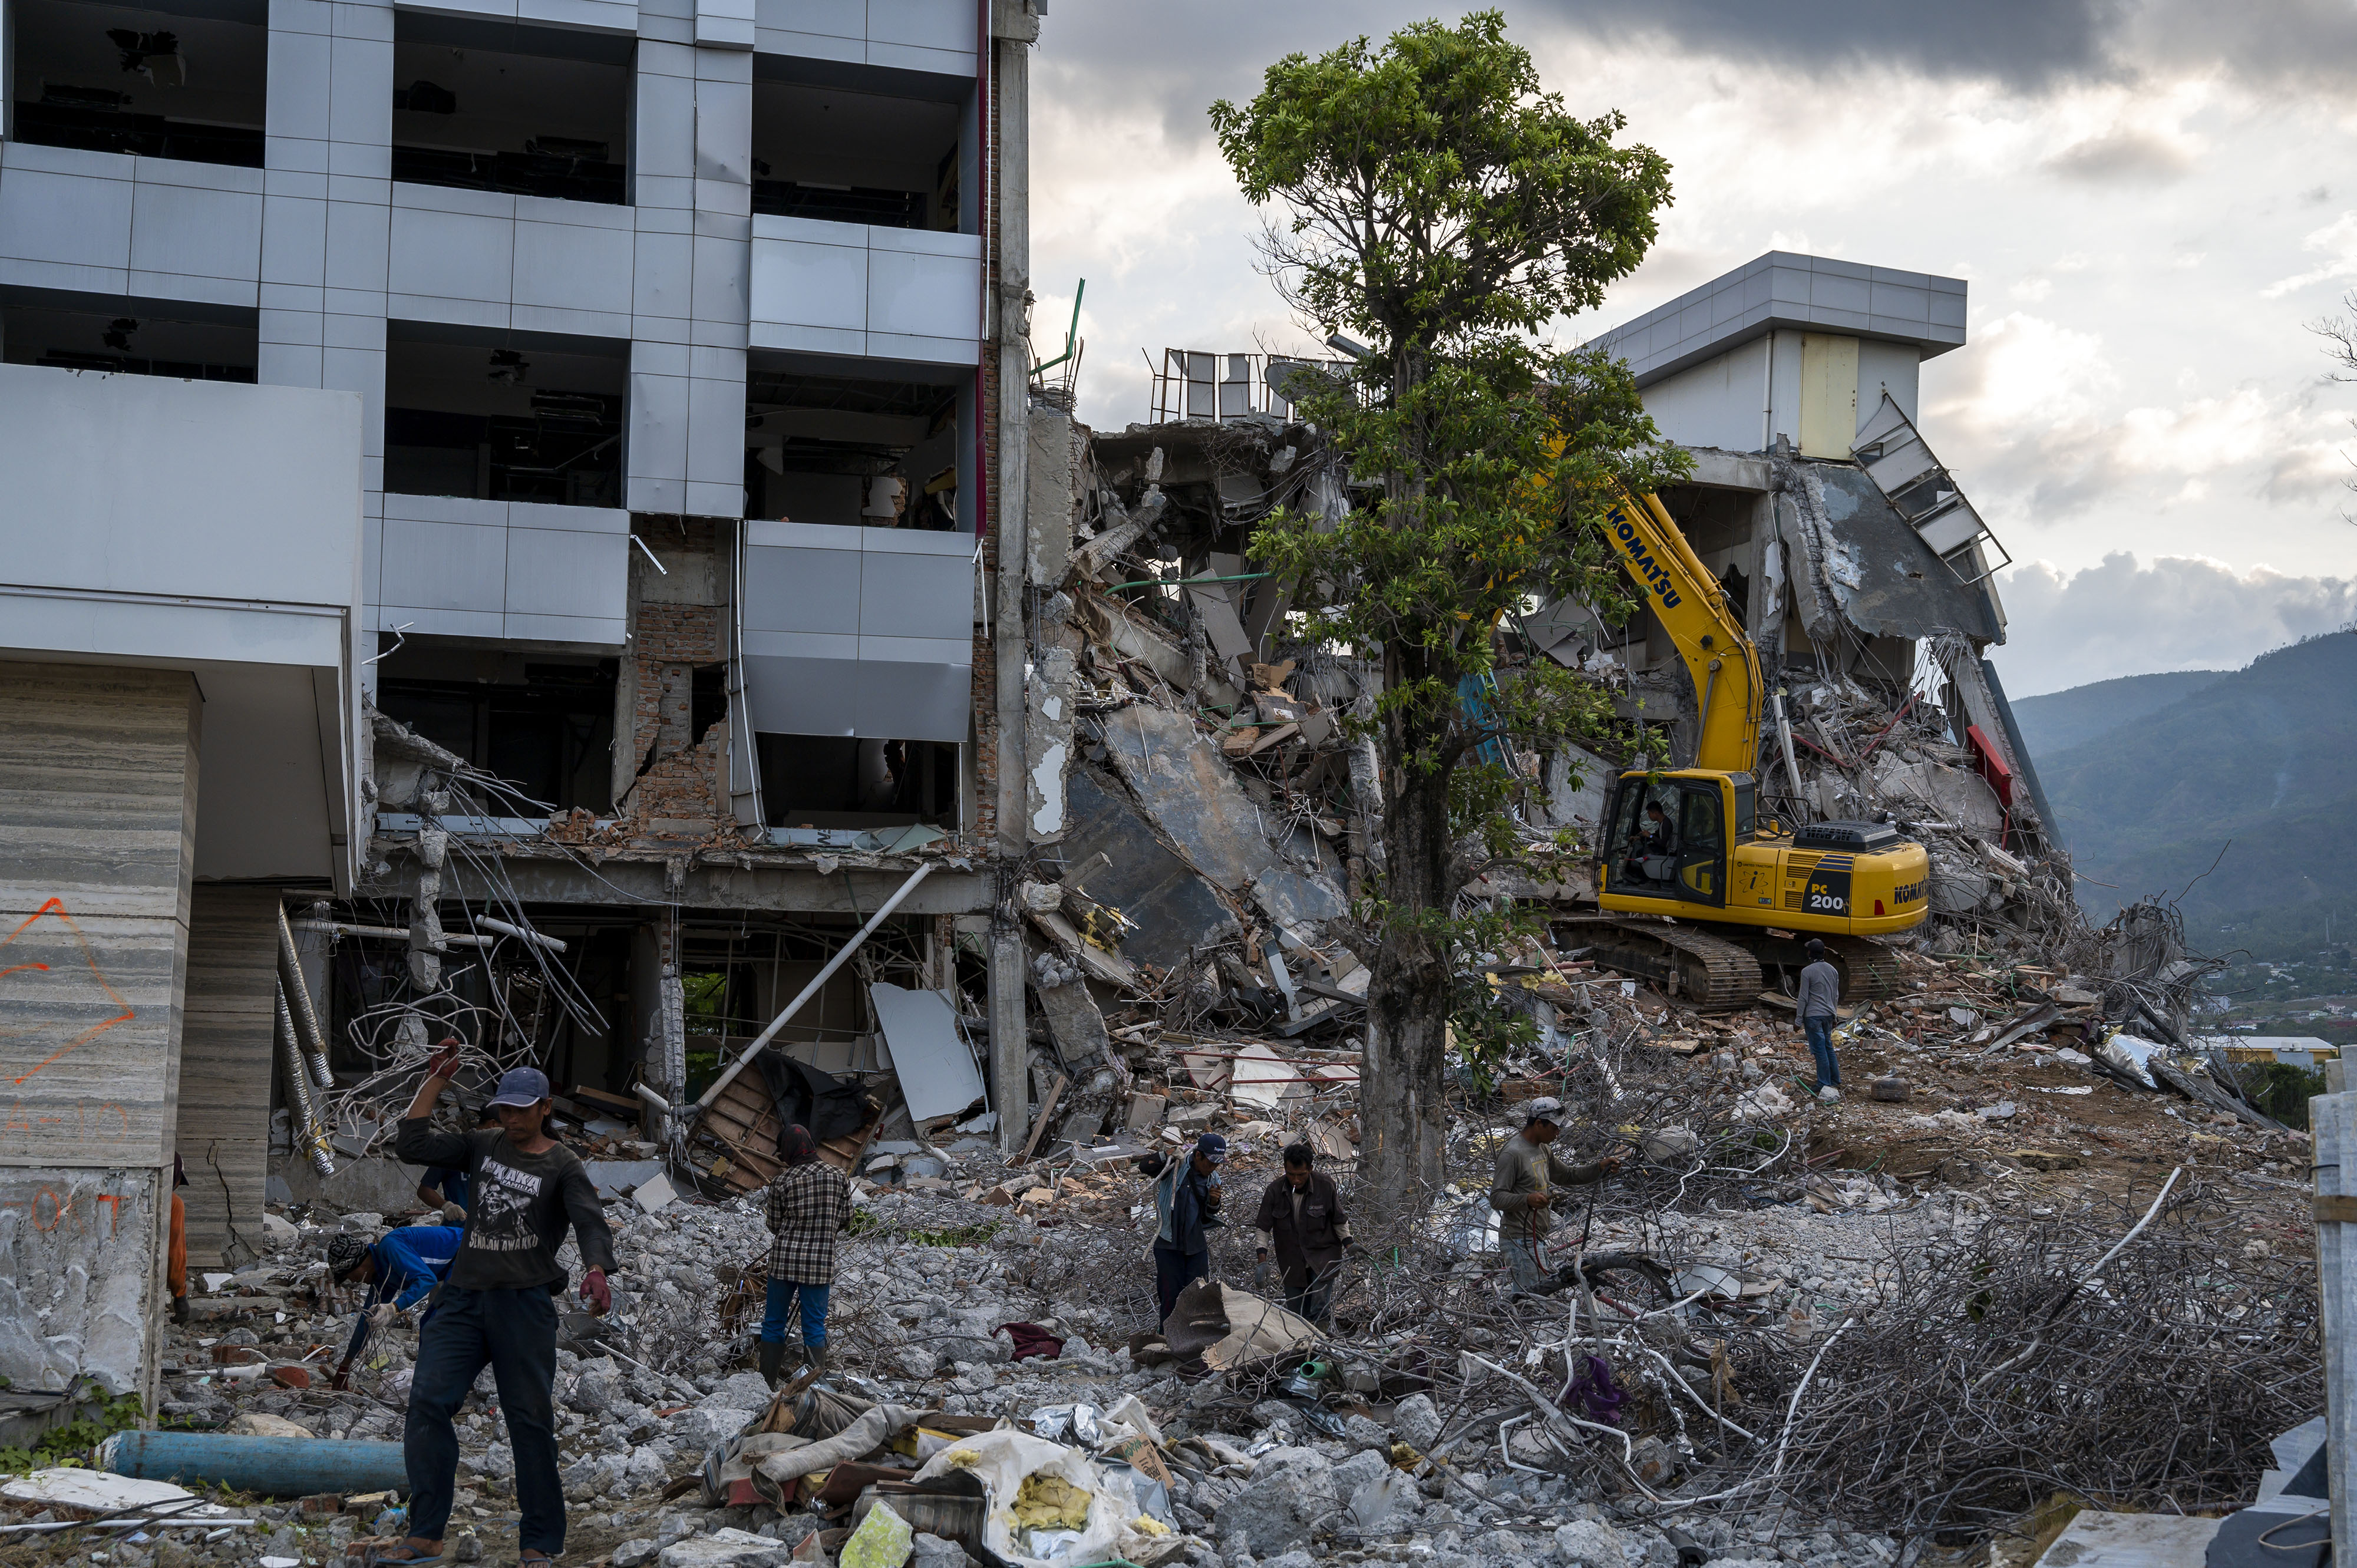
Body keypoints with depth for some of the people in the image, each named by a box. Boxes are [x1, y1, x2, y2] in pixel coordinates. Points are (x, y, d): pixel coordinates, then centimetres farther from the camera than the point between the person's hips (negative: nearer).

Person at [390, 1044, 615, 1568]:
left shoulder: (563, 1166, 0)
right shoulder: (482, 1146, 13)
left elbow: (591, 1223, -15)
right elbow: (412, 1147, 4)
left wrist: (597, 1272, -35)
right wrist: (435, 1080, 1)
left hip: (524, 1303, -4)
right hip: (464, 1298, 4)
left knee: (530, 1419, -1)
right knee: (427, 1402, -9)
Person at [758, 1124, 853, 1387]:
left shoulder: (782, 1181, -9)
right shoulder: (837, 1177, -2)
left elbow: (775, 1226, 1)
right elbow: (845, 1222, 6)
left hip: (784, 1259, -1)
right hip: (821, 1262, 1)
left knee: (774, 1323, 13)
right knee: (815, 1326, 8)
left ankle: (768, 1383, 16)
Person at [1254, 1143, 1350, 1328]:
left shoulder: (1325, 1186, -11)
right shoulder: (1275, 1191, -8)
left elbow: (1339, 1221, 2)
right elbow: (1263, 1227, -2)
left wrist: (1349, 1245, -7)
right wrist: (1262, 1259, -10)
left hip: (1323, 1256, -2)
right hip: (1292, 1262, 3)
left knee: (1320, 1307, -20)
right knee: (1294, 1311, 7)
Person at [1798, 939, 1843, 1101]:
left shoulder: (1807, 972, -13)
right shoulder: (1833, 971, 8)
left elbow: (1803, 998, -12)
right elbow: (1836, 996, 15)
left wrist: (1799, 1019, -5)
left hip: (1813, 1016, -7)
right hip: (1828, 1014, 7)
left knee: (1819, 1049, -3)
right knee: (1828, 1046, 16)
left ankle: (1825, 1084, 1)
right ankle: (1835, 1081, 19)